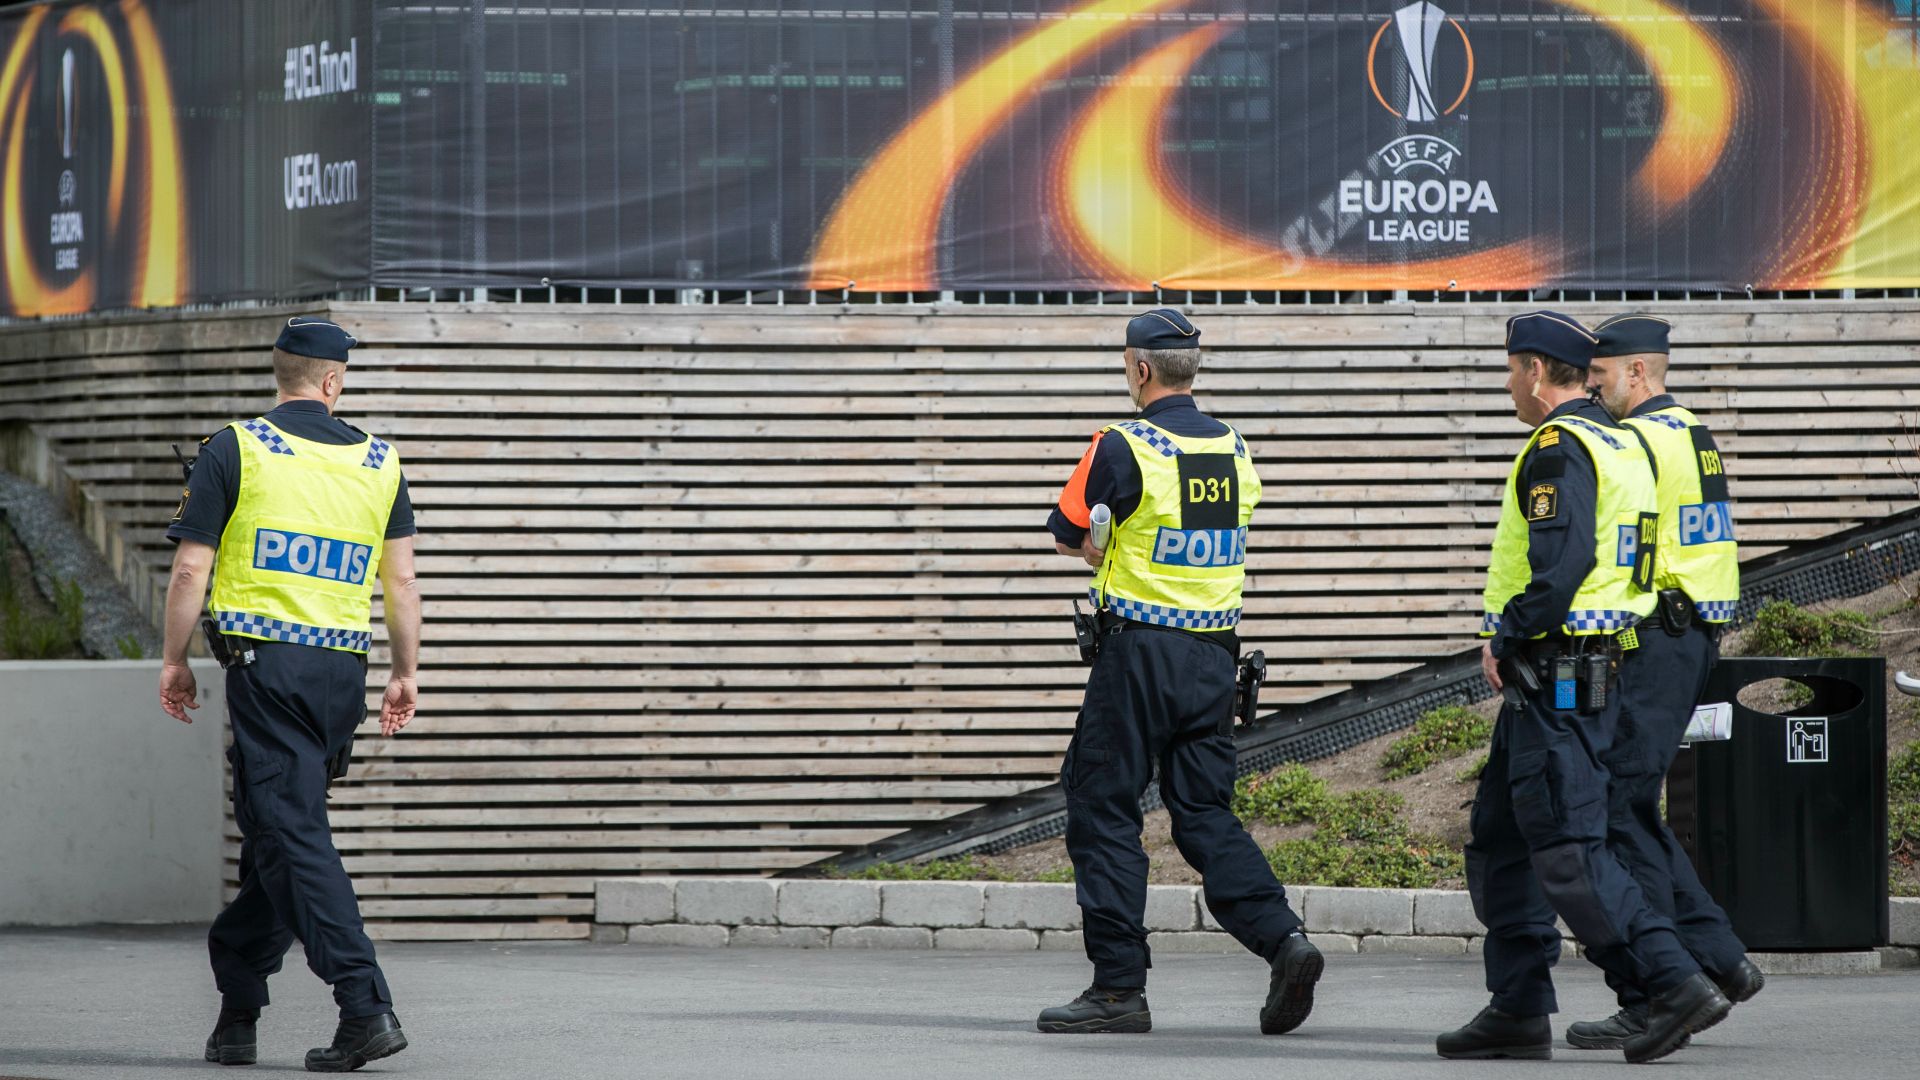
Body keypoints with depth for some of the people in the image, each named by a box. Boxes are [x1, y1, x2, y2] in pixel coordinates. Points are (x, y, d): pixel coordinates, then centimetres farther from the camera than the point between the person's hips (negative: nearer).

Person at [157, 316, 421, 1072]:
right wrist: (405, 674, 17)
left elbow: (191, 568, -3)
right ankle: (236, 1013, 18)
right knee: (275, 830, 14)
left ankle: (366, 1005, -21)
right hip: (343, 669, 5)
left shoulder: (235, 451, -1)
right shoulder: (378, 463, 10)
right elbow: (401, 580, 10)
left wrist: (175, 661, 7)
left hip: (266, 663, -5)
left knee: (292, 837, -9)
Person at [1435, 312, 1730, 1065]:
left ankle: (1675, 986, -14)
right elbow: (1627, 559, 19)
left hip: (1552, 679, -10)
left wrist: (1506, 641, -13)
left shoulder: (1558, 448, -15)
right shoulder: (1621, 445, 16)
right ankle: (1519, 1012, 15)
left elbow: (1561, 563, -26)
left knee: (1567, 852, -11)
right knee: (1500, 841, 14)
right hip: (1598, 668, 10)